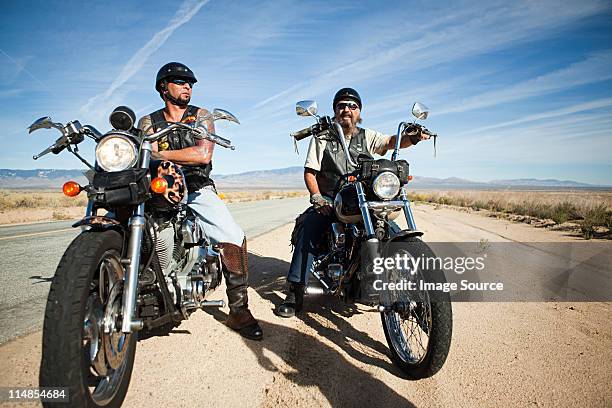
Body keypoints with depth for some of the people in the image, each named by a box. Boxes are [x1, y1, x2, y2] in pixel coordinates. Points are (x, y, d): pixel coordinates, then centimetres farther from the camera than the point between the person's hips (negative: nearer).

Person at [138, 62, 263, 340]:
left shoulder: (201, 116, 9)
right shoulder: (148, 122, 12)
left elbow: (204, 154, -9)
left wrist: (162, 154, -9)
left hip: (198, 190, -1)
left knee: (234, 238, -21)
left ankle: (239, 311, -13)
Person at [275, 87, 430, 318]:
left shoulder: (367, 136, 15)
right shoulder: (323, 137, 9)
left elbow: (391, 142, -1)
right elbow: (309, 171, 2)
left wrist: (412, 137, -24)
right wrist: (317, 197, -15)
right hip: (329, 198, -2)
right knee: (308, 227, -29)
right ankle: (295, 292, -25)